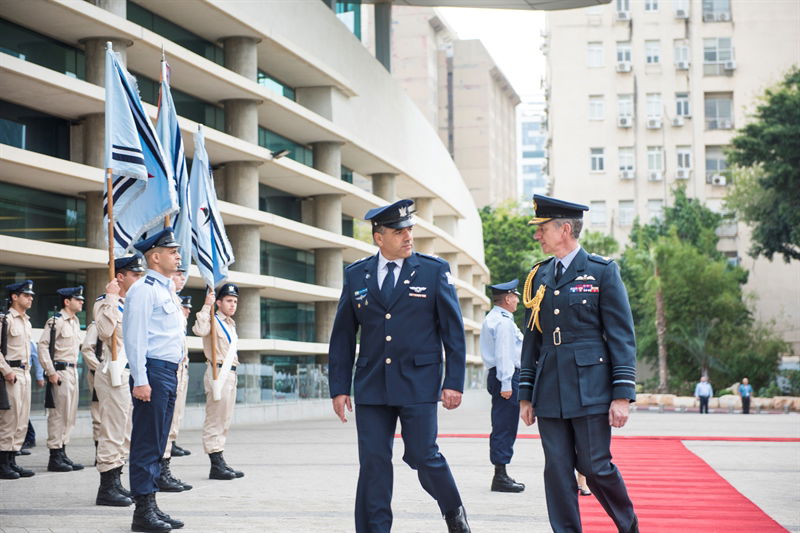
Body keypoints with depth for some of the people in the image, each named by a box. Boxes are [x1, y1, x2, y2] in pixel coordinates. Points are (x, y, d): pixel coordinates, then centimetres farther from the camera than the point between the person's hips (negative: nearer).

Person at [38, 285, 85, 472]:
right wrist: (51, 372, -19)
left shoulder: (75, 321, 15)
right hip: (60, 372, -9)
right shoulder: (56, 321, -11)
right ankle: (55, 458, -3)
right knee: (58, 414, -6)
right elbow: (43, 346, -17)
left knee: (70, 415, 11)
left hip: (73, 371, 9)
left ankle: (62, 454, 18)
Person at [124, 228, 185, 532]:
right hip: (153, 373, -10)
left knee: (157, 444, 12)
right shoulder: (143, 290, -10)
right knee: (147, 444, -6)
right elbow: (135, 337, -16)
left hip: (169, 373, 10)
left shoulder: (165, 290, 20)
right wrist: (140, 380, -21)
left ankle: (151, 506, 17)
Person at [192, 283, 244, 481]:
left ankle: (220, 462, 19)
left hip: (230, 374, 10)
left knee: (224, 422, 13)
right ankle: (216, 466, -9)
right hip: (218, 373, -10)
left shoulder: (230, 324, 20)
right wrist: (206, 306, -28)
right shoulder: (213, 320, -8)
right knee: (215, 421, -8)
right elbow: (199, 330, -31)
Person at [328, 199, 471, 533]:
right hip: (371, 387, 2)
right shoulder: (356, 275, 7)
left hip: (418, 383, -2)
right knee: (373, 462, 1)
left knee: (423, 456, -2)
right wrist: (339, 387, 4)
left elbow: (454, 331, 1)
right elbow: (342, 337, 10)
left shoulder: (434, 271, 1)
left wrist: (454, 382, -5)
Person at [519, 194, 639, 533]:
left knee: (595, 467, -1)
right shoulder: (538, 276, 12)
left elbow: (622, 336, -4)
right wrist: (525, 394, 11)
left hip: (590, 389, -4)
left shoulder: (603, 271, -2)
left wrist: (623, 394, -11)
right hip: (549, 393, 4)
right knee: (557, 471, 3)